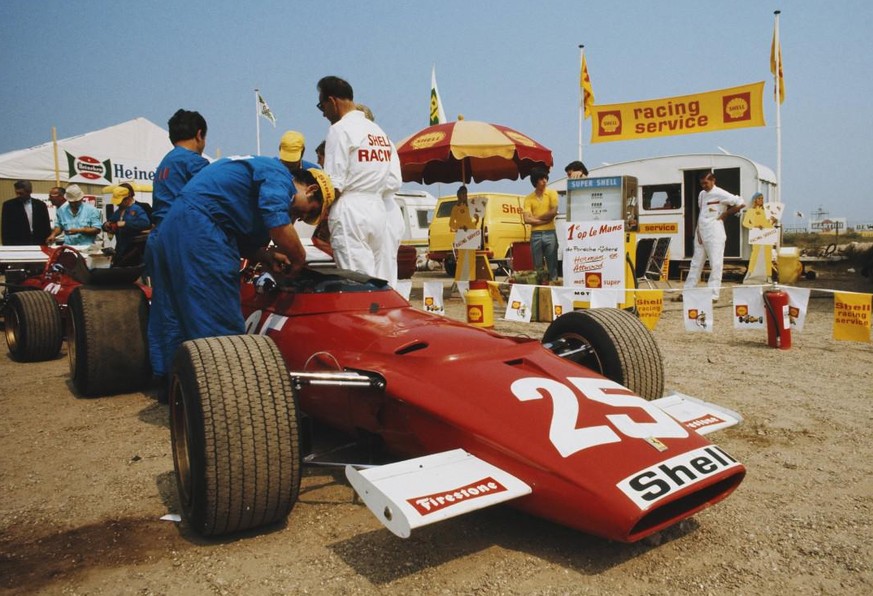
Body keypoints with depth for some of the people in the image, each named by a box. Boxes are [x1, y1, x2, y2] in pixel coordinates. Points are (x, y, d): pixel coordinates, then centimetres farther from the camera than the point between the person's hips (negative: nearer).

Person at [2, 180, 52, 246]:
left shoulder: (40, 205, 8)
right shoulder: (9, 205, 3)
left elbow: (46, 227, 10)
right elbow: (5, 230, 2)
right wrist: (7, 247, -4)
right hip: (17, 246, -2)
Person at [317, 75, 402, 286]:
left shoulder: (340, 129, -5)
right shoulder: (380, 132, 18)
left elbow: (334, 185, -10)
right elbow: (394, 182, 13)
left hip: (350, 213, -8)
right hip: (379, 210, 8)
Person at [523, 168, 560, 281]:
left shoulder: (552, 193, 5)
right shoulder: (528, 198, 6)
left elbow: (554, 212, -7)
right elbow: (527, 219, -5)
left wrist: (536, 218, -2)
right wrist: (545, 220, -9)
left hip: (550, 233, -1)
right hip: (535, 235, 1)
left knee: (552, 264, -1)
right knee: (537, 265, 4)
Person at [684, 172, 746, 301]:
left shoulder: (720, 194, -8)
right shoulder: (702, 194, 13)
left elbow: (741, 203, -10)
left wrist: (725, 214, -4)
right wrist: (698, 231, 6)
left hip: (714, 233, -7)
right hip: (700, 233, 7)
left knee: (716, 264, -4)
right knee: (696, 263, 11)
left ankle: (713, 294, -3)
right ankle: (687, 292, 15)